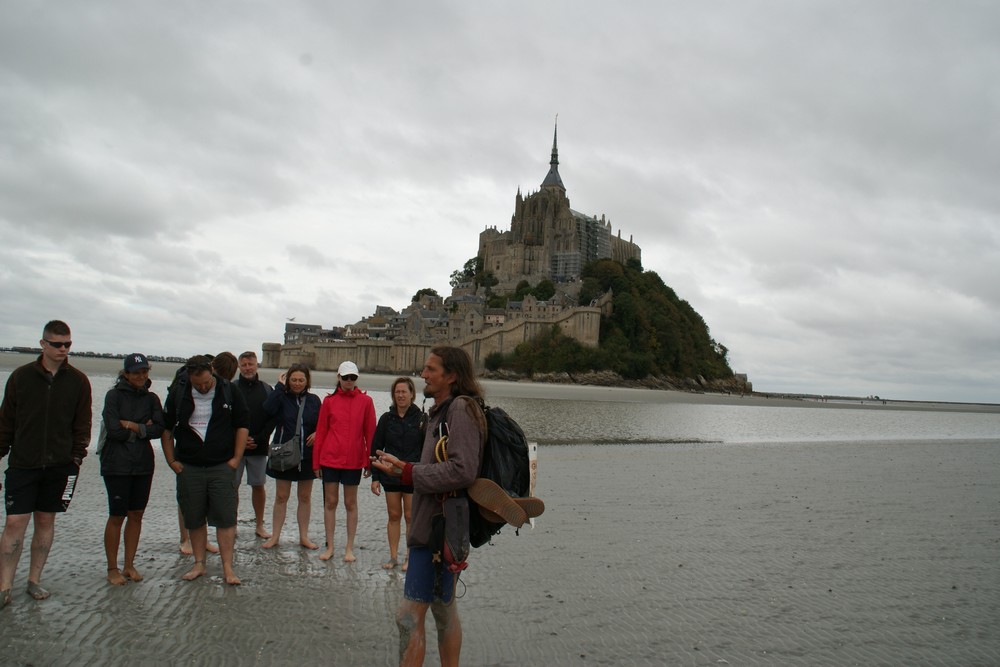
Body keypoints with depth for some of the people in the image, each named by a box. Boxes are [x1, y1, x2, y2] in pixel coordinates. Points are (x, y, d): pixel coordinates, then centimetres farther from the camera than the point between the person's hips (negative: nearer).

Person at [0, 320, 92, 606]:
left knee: (46, 521, 9)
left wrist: (77, 456, -1)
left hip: (60, 465, 1)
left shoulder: (78, 381, 1)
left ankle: (34, 580, 21)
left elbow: (82, 424, 5)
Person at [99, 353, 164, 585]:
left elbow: (159, 429, -4)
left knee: (136, 515, 9)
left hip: (144, 464, 4)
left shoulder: (151, 398, 8)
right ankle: (112, 569, 15)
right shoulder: (114, 395, -4)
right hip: (117, 464, -4)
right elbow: (114, 430, -14)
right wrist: (143, 428, -6)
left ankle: (129, 565, 20)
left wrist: (131, 426, -12)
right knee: (117, 516, 2)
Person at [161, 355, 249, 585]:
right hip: (188, 469, 2)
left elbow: (242, 425, 1)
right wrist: (171, 461, 5)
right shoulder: (178, 394, 1)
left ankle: (227, 567, 3)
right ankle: (199, 564, 23)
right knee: (194, 519, 10)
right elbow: (166, 428, 11)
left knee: (226, 518, -4)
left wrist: (236, 458, -4)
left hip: (222, 467, -2)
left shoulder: (229, 392, -4)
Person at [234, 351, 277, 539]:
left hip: (259, 448, 1)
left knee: (259, 486, 7)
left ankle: (259, 526, 18)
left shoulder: (266, 389, 5)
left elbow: (272, 419, 2)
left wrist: (258, 439, -9)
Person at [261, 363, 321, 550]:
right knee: (281, 497, 7)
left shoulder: (314, 400, 3)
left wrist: (317, 434, -11)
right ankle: (275, 536, 20)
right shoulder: (282, 398, -4)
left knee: (305, 497, 11)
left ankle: (304, 536, 22)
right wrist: (280, 386, -20)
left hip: (307, 455, 2)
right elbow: (268, 408, -26)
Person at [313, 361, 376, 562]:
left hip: (354, 461, -1)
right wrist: (316, 462, 3)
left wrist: (369, 462, 0)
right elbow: (320, 432, 4)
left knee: (351, 503, 7)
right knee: (330, 501, 8)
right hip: (330, 459, 1)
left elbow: (370, 433, 1)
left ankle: (349, 548, 16)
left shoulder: (365, 401, -1)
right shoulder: (329, 401, 2)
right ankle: (330, 547, 19)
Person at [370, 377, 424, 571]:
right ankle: (393, 557, 20)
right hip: (390, 475, 2)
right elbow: (376, 448, 5)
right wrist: (375, 477, 2)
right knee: (394, 515, 10)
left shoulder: (421, 418, -5)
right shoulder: (387, 419, 2)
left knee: (410, 516, 5)